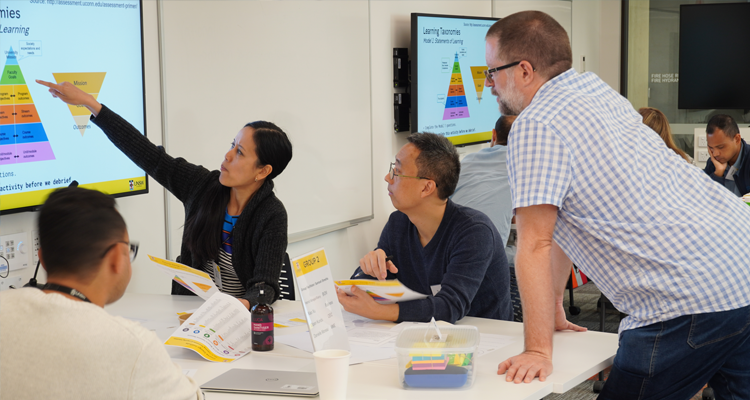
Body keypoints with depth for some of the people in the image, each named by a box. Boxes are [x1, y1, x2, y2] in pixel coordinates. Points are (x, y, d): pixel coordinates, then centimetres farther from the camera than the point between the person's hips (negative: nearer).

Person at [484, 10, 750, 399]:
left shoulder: (535, 127, -10)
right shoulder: (598, 94, 19)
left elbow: (535, 246, -15)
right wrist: (554, 307, 30)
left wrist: (538, 350, -13)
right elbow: (561, 221, 24)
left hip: (695, 302, -10)